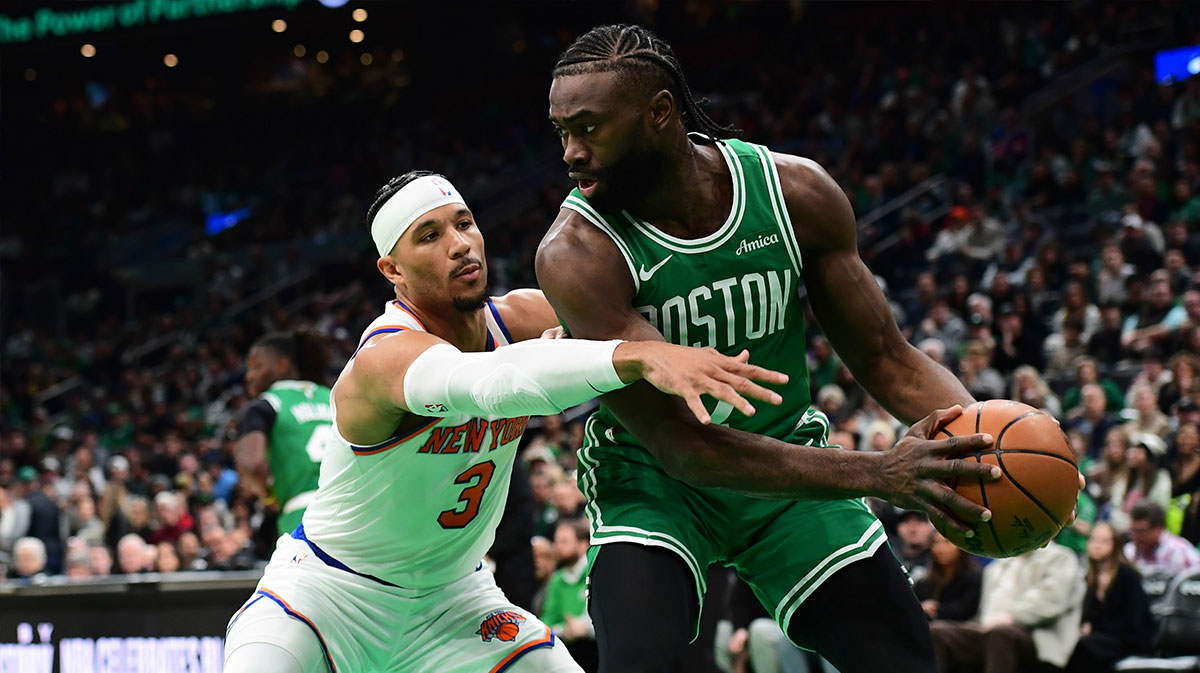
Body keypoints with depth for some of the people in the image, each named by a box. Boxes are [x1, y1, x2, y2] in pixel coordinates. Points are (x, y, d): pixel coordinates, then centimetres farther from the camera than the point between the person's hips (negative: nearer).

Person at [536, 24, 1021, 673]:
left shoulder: (796, 193, -13)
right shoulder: (576, 254, -26)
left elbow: (885, 359, -5)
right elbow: (681, 447, -30)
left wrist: (985, 441, -27)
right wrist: (879, 475, -39)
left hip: (788, 458, 4)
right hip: (657, 481, -3)